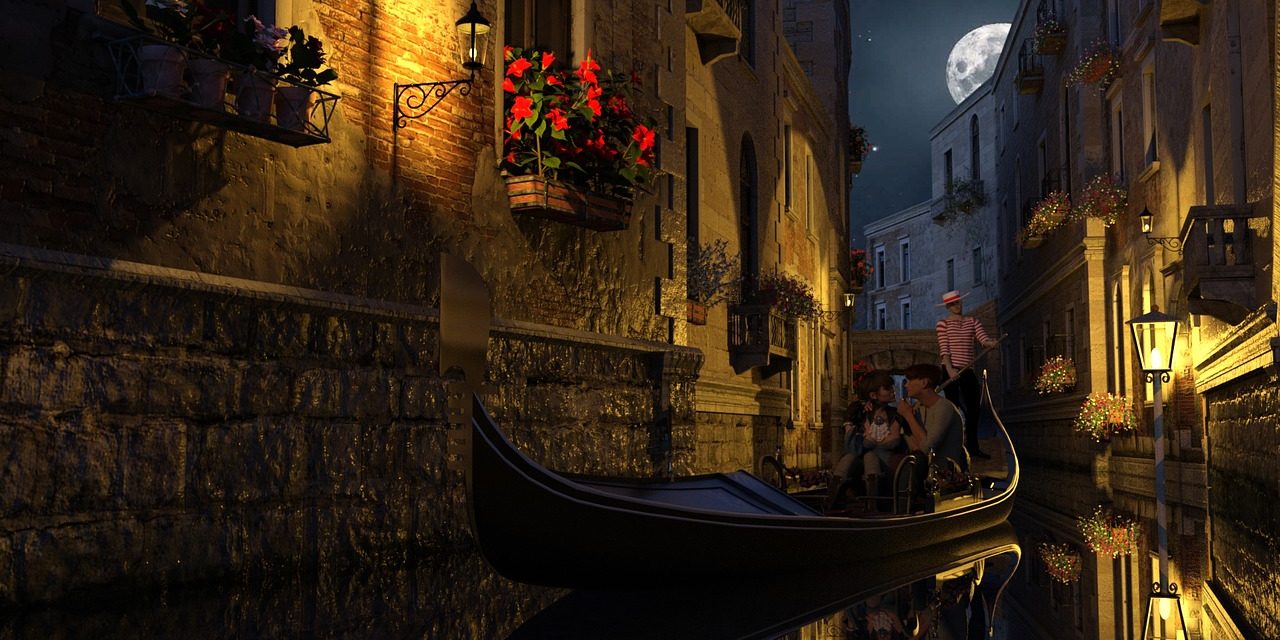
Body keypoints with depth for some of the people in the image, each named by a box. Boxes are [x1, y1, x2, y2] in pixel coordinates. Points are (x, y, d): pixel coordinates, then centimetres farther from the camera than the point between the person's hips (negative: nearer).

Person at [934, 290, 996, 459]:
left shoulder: (972, 321, 14)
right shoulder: (943, 324, 1)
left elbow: (983, 338, -1)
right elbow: (944, 349, -9)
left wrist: (990, 342, -25)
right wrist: (950, 369, -21)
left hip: (967, 370, 5)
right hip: (951, 370, -5)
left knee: (974, 408, 5)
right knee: (953, 407, -4)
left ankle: (972, 446, 16)